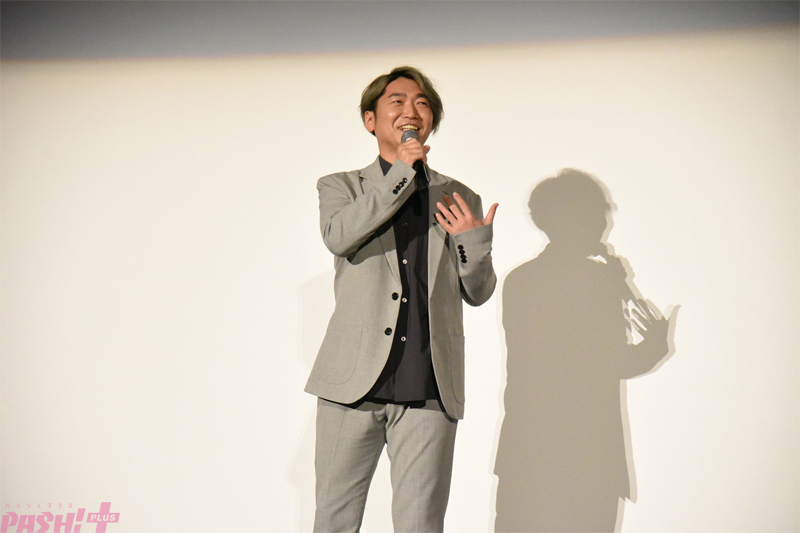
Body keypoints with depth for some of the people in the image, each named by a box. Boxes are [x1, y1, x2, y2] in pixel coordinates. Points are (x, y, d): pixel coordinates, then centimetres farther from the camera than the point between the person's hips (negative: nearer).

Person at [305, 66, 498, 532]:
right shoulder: (341, 187, 11)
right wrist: (401, 172, -12)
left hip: (429, 390, 1)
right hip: (355, 383, 0)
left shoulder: (458, 199, 15)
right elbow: (339, 235, -12)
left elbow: (478, 293, 14)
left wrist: (476, 241, -6)